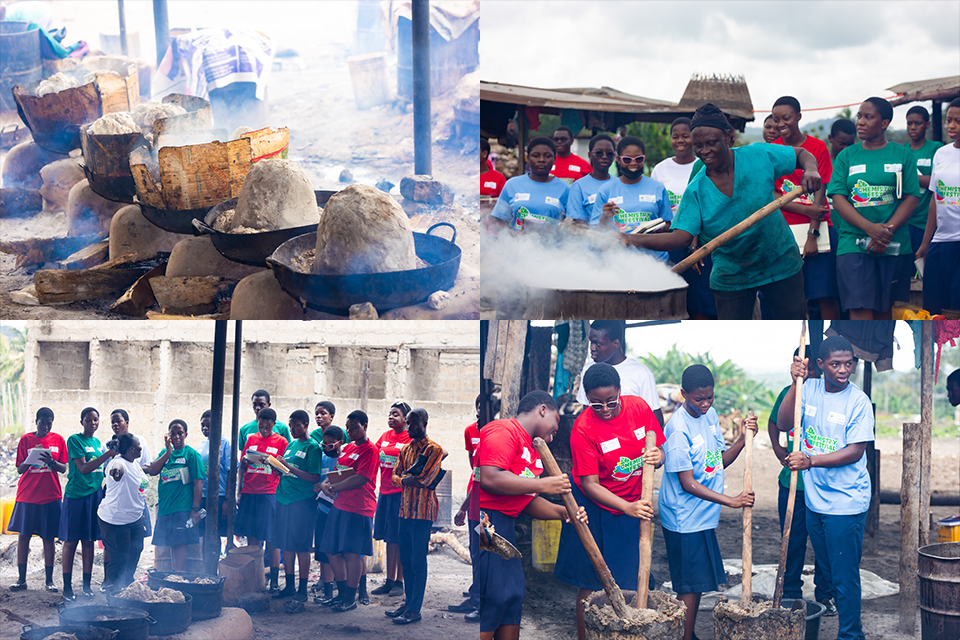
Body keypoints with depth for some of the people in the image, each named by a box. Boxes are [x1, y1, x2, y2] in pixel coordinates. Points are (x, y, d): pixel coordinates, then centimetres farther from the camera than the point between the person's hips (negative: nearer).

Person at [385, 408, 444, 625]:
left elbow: (425, 479, -17)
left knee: (418, 561, -4)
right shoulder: (406, 449, 16)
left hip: (422, 511, -8)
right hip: (405, 509, 8)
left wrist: (405, 478, -4)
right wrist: (409, 480, -8)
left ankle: (415, 609, -1)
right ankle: (408, 602, 22)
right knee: (406, 559, 13)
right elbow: (395, 475, 11)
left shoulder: (434, 449, -9)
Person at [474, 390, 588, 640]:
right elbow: (490, 479, -23)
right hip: (485, 518, -10)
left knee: (514, 594, 12)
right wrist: (543, 485, -16)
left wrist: (562, 513, 9)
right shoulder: (503, 431, -10)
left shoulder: (532, 449, 21)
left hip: (504, 524, 11)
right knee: (492, 598, -11)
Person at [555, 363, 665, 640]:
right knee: (591, 582, 1)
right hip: (595, 506, -3)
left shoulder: (639, 407, -9)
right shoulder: (583, 428, -21)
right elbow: (590, 484, -20)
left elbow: (659, 451, 2)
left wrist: (657, 456, -24)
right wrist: (627, 508, -32)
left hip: (635, 503, 3)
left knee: (630, 579, 4)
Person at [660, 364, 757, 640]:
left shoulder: (710, 415, 5)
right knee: (689, 587, -3)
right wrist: (731, 501, -26)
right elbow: (688, 484, -21)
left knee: (698, 583, 16)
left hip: (704, 515, 8)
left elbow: (721, 460, 12)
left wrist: (744, 438, -4)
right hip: (685, 520, -8)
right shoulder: (678, 428, -20)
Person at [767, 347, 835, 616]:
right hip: (792, 482, 2)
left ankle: (824, 596, 18)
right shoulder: (789, 393, 4)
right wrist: (778, 448, 10)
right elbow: (775, 422, 25)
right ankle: (790, 594, 21)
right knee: (792, 542, 9)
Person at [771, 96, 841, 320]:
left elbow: (819, 192, -2)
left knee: (826, 295, -3)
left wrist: (813, 235, -10)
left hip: (819, 228, -1)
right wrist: (805, 210, -14)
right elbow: (770, 194, 0)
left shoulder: (818, 147, 2)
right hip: (786, 232, 1)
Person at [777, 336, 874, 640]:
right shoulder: (810, 389, -1)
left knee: (845, 575, 0)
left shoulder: (858, 401, -13)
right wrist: (796, 383, -21)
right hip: (815, 497, 5)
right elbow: (783, 424, -11)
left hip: (846, 502, -5)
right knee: (827, 569, 19)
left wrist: (811, 461, -28)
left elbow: (855, 452, -17)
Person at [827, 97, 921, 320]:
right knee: (861, 309, -12)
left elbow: (911, 198, 0)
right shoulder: (847, 156, 8)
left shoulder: (902, 155, 7)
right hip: (853, 244, -1)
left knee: (884, 308, 9)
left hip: (894, 246, 1)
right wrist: (870, 228, -16)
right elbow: (838, 199, -1)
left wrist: (887, 231, -14)